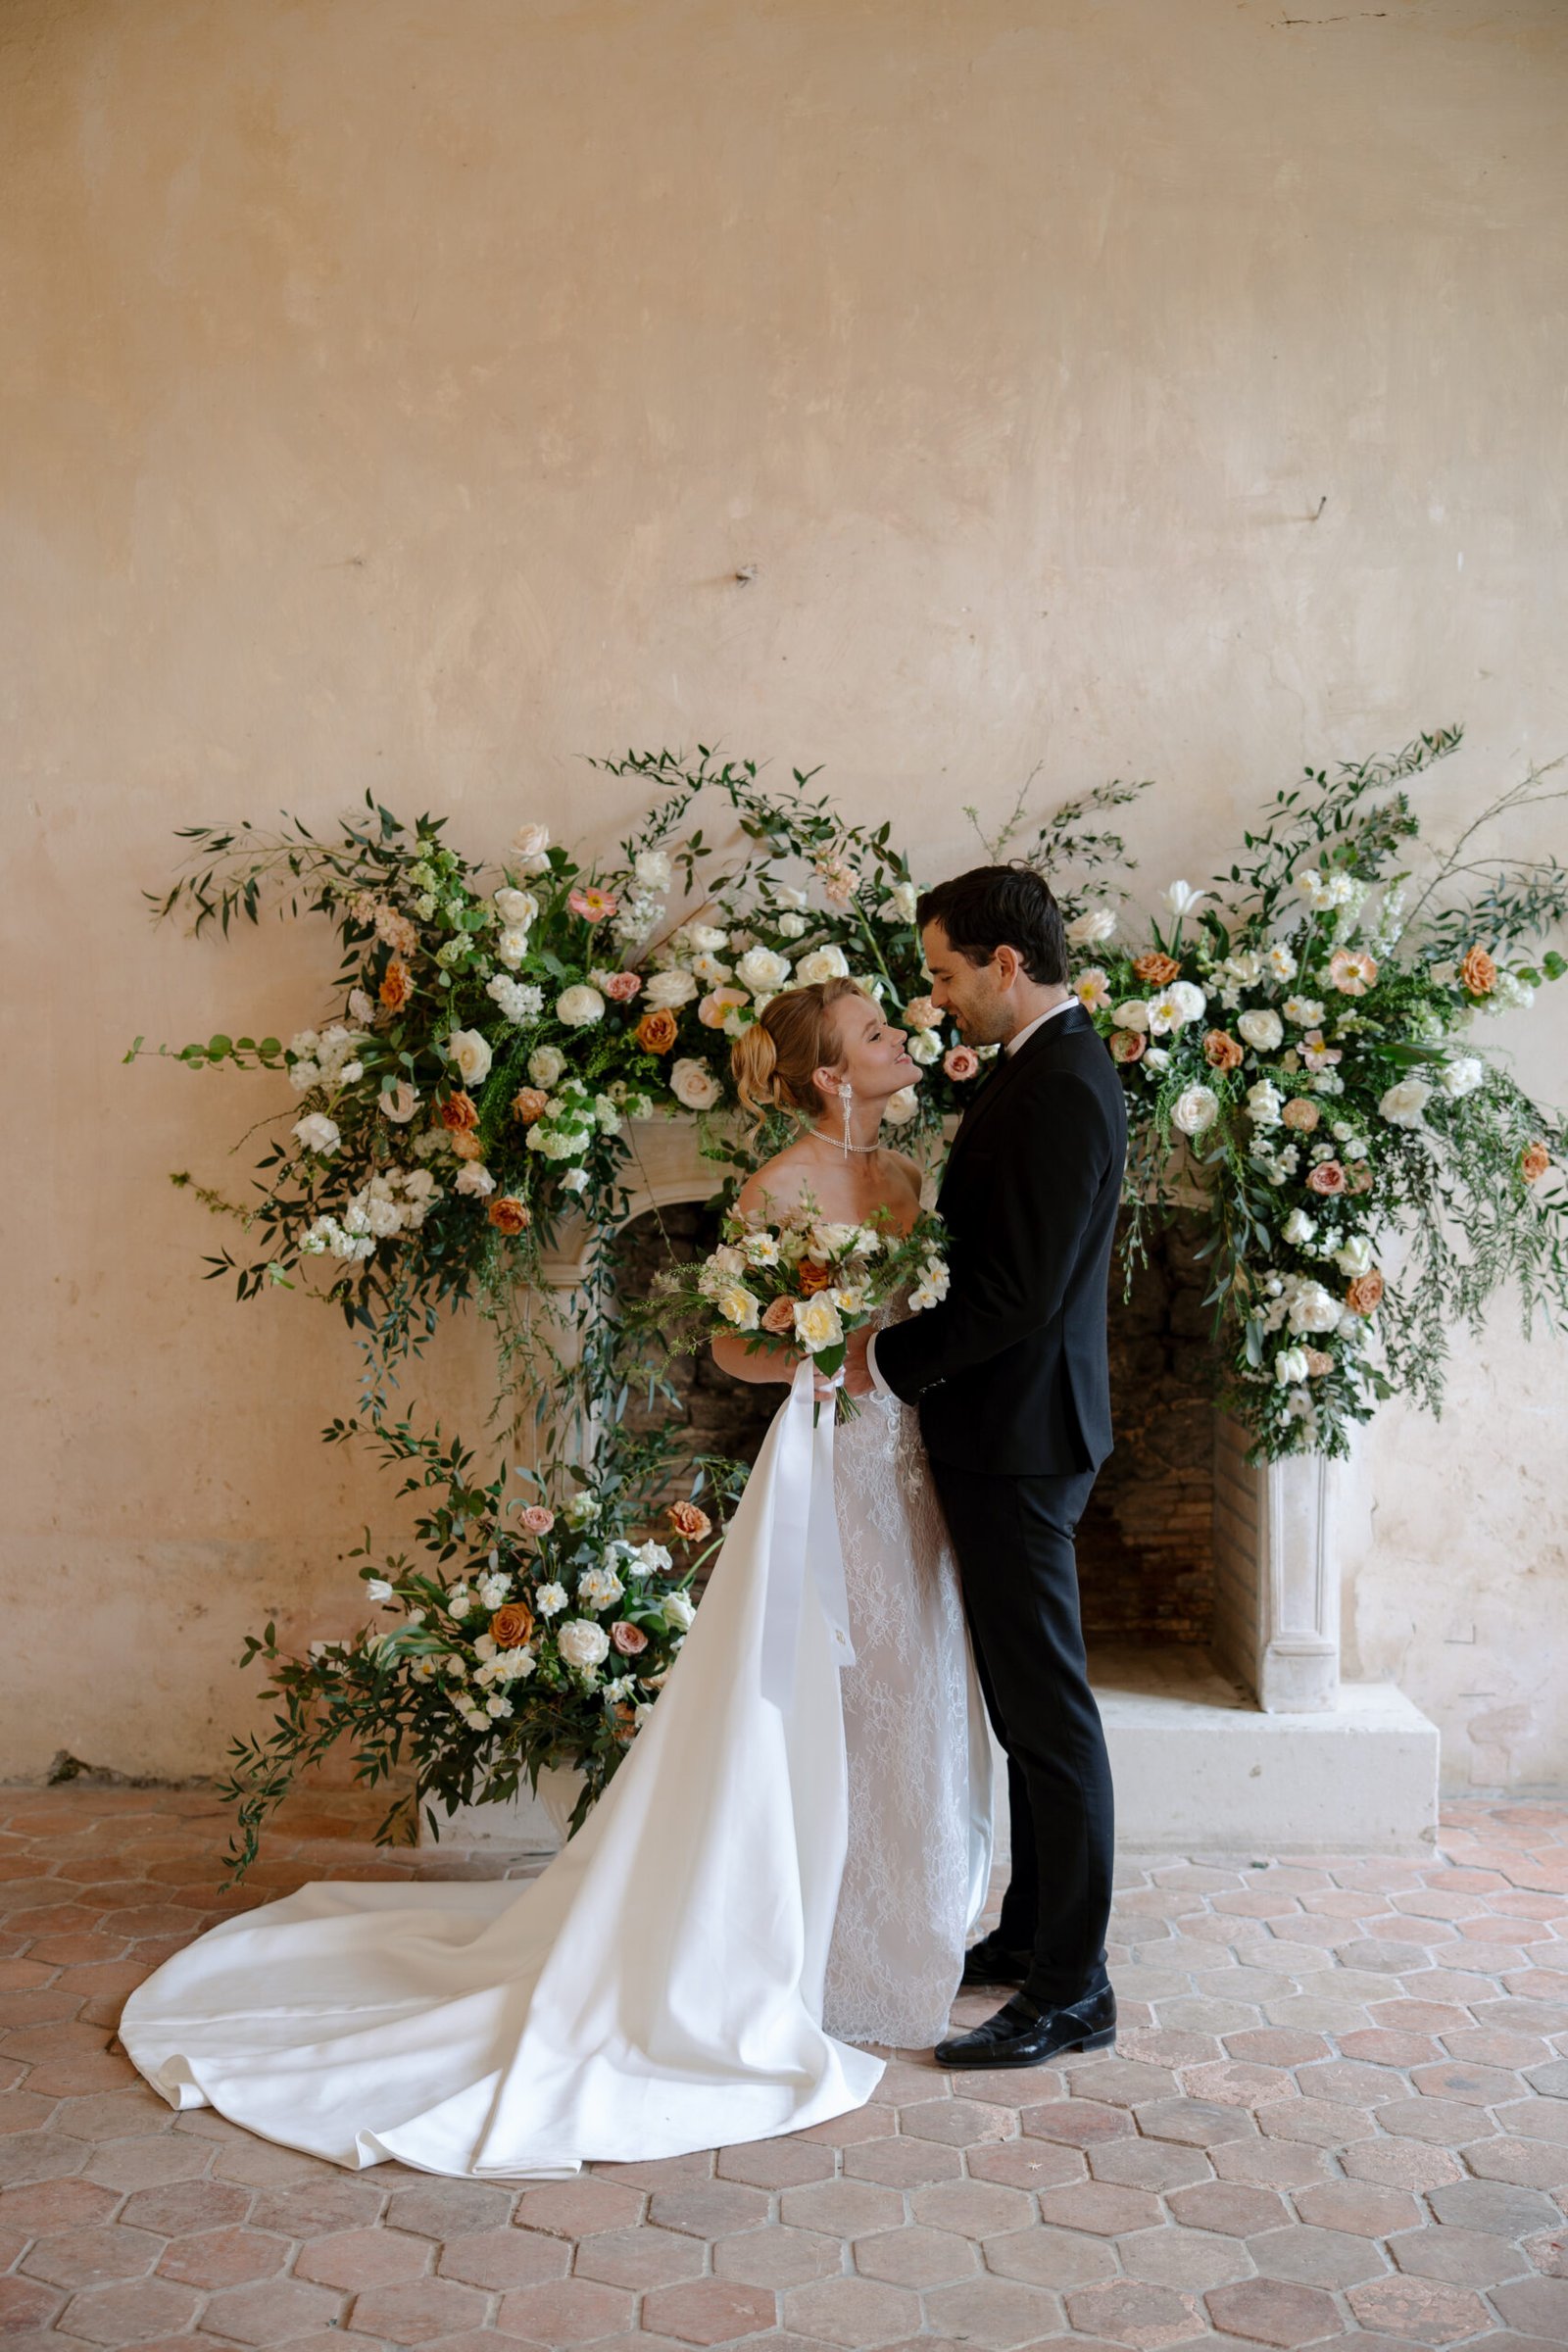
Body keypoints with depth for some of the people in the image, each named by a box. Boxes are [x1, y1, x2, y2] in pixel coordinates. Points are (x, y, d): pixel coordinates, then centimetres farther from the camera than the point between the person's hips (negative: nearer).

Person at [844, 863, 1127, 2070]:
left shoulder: (1062, 1090, -21)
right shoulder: (1044, 1066, 11)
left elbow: (1019, 1294, -25)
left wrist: (889, 1361, -14)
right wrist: (904, 1341, 8)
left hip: (1021, 1436, -11)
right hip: (1010, 1428, 11)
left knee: (1050, 1711, -2)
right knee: (1027, 1702, 19)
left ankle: (1072, 1993, 9)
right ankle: (1035, 1934, 32)